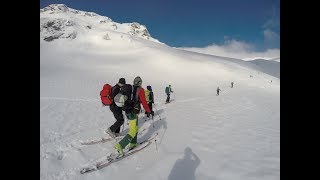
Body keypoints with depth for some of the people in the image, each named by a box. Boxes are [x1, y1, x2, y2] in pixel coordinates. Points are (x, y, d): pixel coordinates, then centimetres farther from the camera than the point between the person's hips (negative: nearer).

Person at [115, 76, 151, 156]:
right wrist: (149, 111, -3)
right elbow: (144, 102, -13)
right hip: (133, 112, -8)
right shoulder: (140, 90, -10)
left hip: (127, 111, 8)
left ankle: (133, 144, 27)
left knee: (135, 128, 21)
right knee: (133, 131, -4)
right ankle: (120, 145, -13)